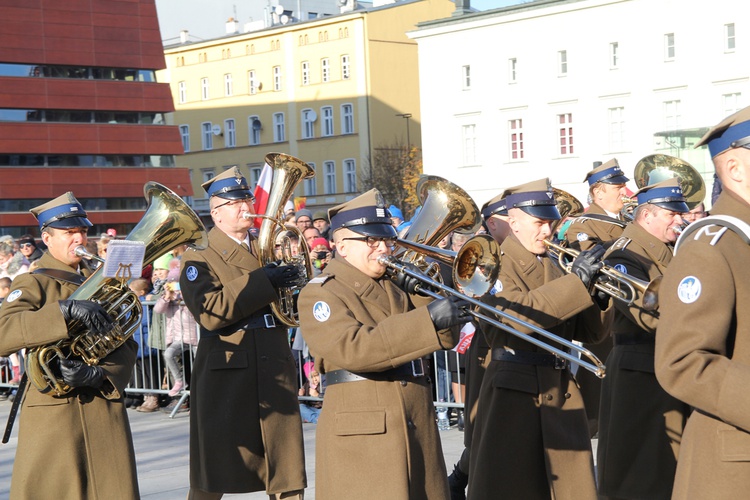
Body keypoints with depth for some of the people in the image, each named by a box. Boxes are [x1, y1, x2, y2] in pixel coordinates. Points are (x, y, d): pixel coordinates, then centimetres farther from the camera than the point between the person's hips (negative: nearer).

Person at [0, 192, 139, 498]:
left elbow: (126, 346, 6)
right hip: (52, 413, -4)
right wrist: (66, 310, -27)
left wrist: (97, 374, -14)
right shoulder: (32, 284, 0)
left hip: (105, 410, 4)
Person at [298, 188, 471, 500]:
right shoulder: (319, 294, -4)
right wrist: (428, 318, -28)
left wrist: (425, 296, -5)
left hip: (418, 435, 6)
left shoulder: (396, 287, 17)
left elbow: (443, 337, 13)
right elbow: (352, 348, -22)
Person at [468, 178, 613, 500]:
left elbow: (589, 333, 13)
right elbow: (514, 316, -24)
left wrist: (599, 294, -6)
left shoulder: (553, 267, 16)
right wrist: (576, 280, -24)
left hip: (562, 393, 6)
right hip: (513, 395, -6)